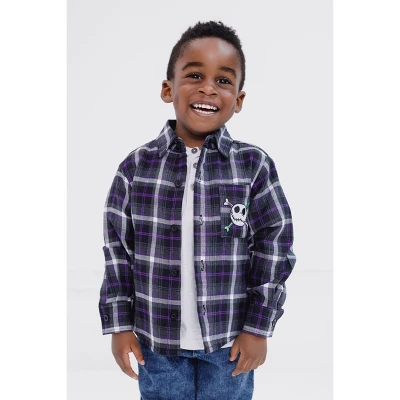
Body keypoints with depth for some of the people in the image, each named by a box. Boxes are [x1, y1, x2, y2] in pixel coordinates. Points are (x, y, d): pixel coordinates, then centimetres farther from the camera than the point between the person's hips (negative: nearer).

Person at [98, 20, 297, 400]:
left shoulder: (255, 166, -9)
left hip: (229, 340, -1)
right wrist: (119, 324, 0)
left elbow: (275, 248, -5)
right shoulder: (137, 166, -6)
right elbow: (117, 248, 0)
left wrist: (259, 327, -4)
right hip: (157, 340, 1)